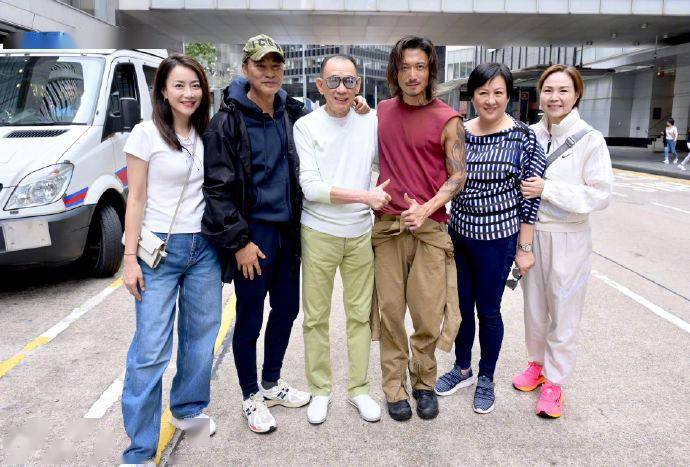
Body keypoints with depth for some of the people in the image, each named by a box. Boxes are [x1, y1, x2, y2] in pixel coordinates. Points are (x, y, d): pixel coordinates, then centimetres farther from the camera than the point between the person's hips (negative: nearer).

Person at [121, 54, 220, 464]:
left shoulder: (206, 134, 8)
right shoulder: (146, 134, -5)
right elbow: (136, 199, -5)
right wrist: (130, 259, -8)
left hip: (204, 248, 5)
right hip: (160, 249, -5)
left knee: (201, 336, 13)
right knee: (151, 350, -5)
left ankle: (188, 410, 35)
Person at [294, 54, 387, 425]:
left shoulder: (371, 122, 2)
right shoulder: (306, 126, -6)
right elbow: (310, 186, -14)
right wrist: (364, 195, -21)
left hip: (361, 233, 3)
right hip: (319, 234, -2)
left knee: (360, 314, 10)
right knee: (316, 317, 7)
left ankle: (359, 388, 26)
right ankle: (320, 389, 25)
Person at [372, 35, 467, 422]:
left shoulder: (448, 120, -1)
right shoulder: (382, 110, 11)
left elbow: (458, 176, -3)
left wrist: (426, 209, -16)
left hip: (430, 227, -2)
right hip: (387, 225, 3)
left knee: (429, 315, 1)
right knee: (390, 311, 6)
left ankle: (424, 383, 25)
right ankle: (395, 387, 21)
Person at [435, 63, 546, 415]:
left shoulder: (523, 138, -9)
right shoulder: (457, 133, 1)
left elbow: (530, 196, -8)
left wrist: (525, 248, -8)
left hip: (497, 239, -4)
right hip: (458, 234, 4)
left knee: (488, 310, 9)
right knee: (461, 305, 15)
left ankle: (486, 378, 29)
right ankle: (462, 369, 36)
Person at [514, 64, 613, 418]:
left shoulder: (590, 140, -11)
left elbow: (600, 196, -14)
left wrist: (547, 190, -21)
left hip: (568, 239, -4)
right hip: (532, 233, 4)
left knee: (563, 314, 6)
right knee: (533, 306, 16)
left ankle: (554, 382, 22)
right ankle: (536, 363, 38)